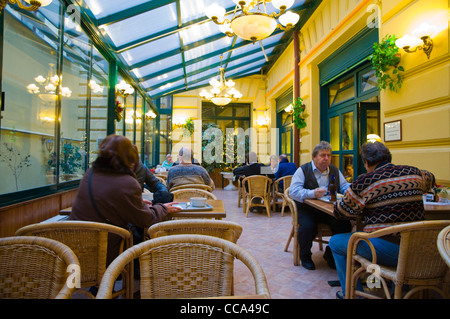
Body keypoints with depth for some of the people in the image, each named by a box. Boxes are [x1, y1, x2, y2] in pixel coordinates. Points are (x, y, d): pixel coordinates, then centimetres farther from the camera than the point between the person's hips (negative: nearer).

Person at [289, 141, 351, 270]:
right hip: (307, 209, -4)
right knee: (308, 227, -31)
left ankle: (330, 254, 9)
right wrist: (312, 193, -34)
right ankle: (305, 256, 1)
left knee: (345, 225, -19)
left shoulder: (334, 170, 13)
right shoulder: (303, 170, -5)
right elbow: (293, 191, -18)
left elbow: (344, 186, 11)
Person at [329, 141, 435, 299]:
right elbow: (430, 179, 31)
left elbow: (340, 211, -5)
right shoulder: (414, 173, 5)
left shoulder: (365, 181, -12)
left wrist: (362, 208, 15)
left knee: (335, 242, 10)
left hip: (388, 251, -7)